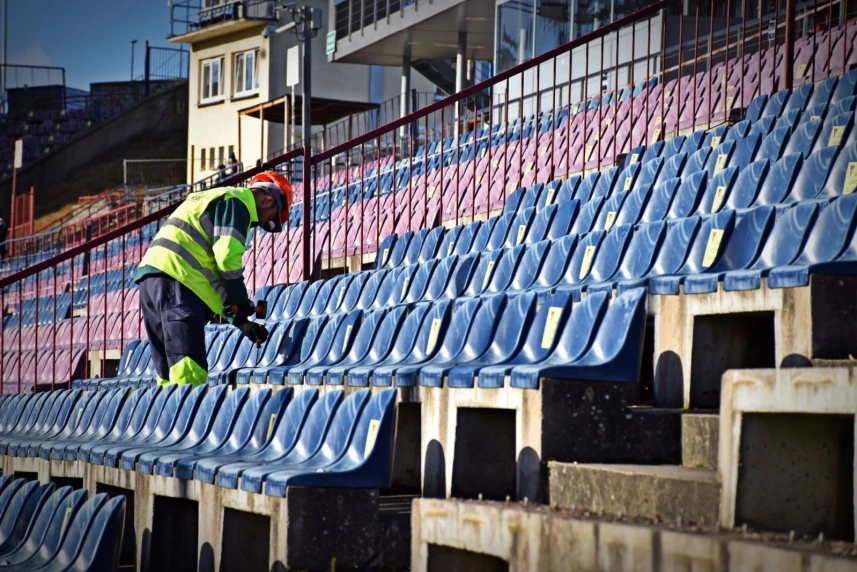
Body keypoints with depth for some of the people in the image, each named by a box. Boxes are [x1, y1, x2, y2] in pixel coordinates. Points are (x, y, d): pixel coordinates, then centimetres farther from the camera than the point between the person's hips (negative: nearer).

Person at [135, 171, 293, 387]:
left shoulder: (216, 200, 31)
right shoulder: (237, 202, 1)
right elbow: (228, 257, -13)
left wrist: (240, 319, 23)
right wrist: (242, 303, 0)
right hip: (176, 279, -10)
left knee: (171, 374, 11)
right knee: (189, 371, -17)